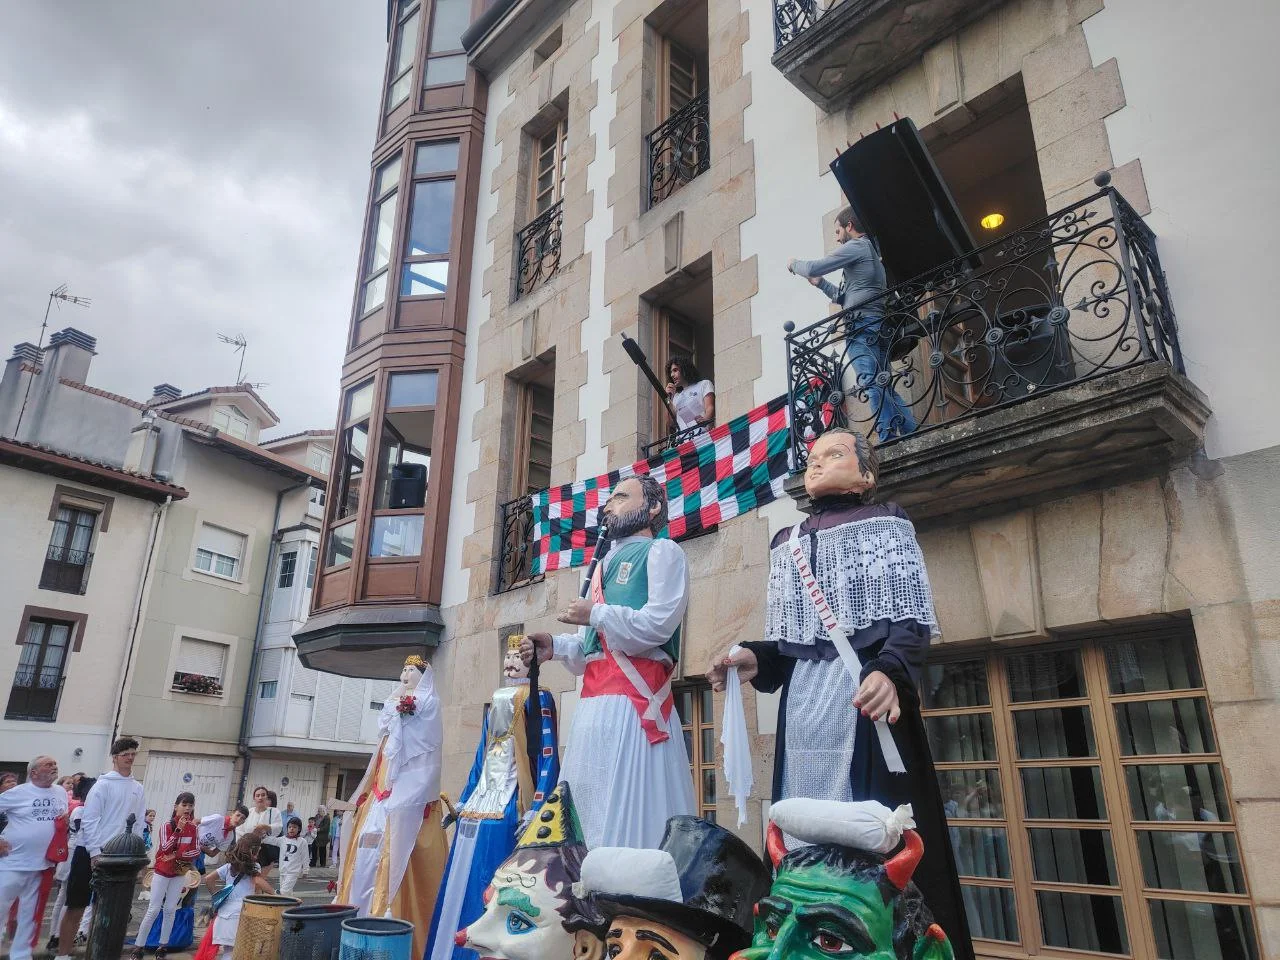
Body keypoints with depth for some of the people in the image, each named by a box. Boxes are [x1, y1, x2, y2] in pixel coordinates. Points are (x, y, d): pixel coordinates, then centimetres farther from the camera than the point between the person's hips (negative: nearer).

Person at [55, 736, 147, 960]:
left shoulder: (137, 788, 9)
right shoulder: (103, 784, -8)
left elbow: (139, 823, 11)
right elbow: (89, 820, -12)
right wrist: (95, 853, -15)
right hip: (91, 853, -5)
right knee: (76, 907, 2)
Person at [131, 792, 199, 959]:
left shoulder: (193, 827, -3)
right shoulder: (167, 825, -13)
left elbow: (196, 851, -5)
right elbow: (165, 848, -23)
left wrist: (177, 855, -18)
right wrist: (178, 829, -30)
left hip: (179, 873, 3)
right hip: (162, 872, -3)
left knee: (170, 910, 5)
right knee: (154, 910, -4)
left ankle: (163, 946, 14)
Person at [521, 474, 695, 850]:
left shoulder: (663, 551, 1)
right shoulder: (607, 564, 24)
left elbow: (658, 623, -14)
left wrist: (596, 614, -8)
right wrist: (555, 647, 7)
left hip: (633, 697, -8)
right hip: (595, 701, 8)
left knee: (628, 811, -8)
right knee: (592, 812, 9)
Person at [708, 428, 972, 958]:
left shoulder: (886, 523, 5)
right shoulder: (786, 542, 19)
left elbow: (913, 620, -6)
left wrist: (889, 671, -25)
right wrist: (756, 661, -4)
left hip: (865, 685, -4)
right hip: (803, 694, 5)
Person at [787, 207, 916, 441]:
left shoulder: (856, 246, 1)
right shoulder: (870, 251, 32)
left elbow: (813, 267, -2)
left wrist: (794, 264, 17)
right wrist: (820, 283, 31)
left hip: (862, 326, -10)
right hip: (877, 328, 10)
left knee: (871, 384, -18)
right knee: (884, 386, 6)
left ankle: (890, 441, -26)